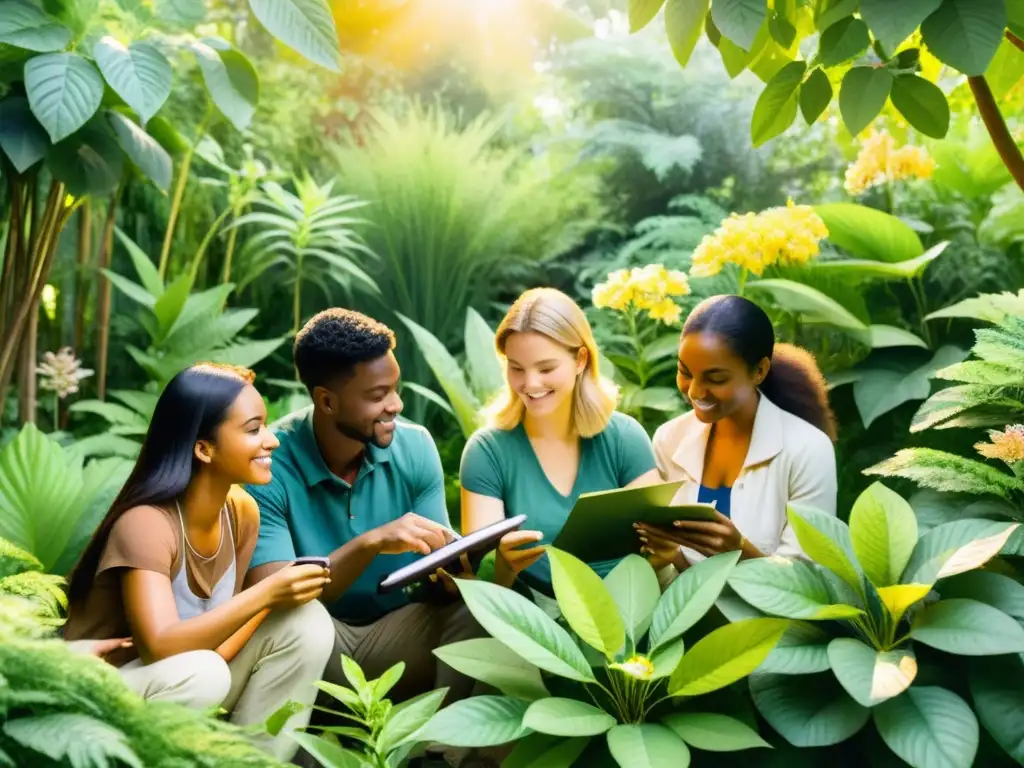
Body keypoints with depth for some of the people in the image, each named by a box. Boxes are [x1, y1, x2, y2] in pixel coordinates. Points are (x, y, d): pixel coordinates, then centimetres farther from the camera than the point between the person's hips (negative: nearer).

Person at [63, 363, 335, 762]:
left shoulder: (243, 512, -3)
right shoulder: (146, 522, -25)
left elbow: (223, 619, -1)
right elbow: (161, 646, -34)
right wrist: (265, 594, -33)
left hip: (176, 679, 7)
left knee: (305, 621, -10)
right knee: (201, 672, -36)